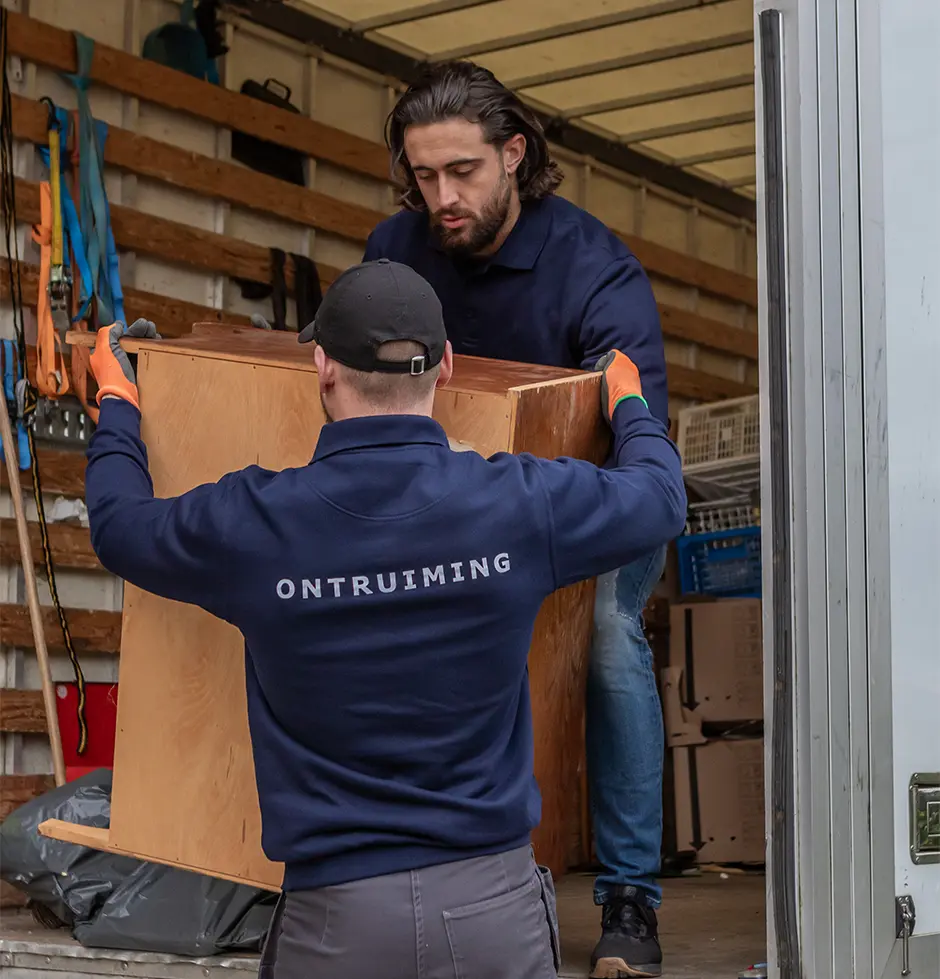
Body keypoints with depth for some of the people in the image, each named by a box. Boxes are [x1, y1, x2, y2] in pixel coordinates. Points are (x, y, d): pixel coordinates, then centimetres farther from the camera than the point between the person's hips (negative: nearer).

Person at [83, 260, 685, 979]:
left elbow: (119, 523, 14)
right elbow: (658, 494, 14)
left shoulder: (252, 525, -8)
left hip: (338, 920, 0)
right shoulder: (519, 503, -7)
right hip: (496, 903, 1)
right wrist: (628, 403, 37)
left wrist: (116, 401, 34)